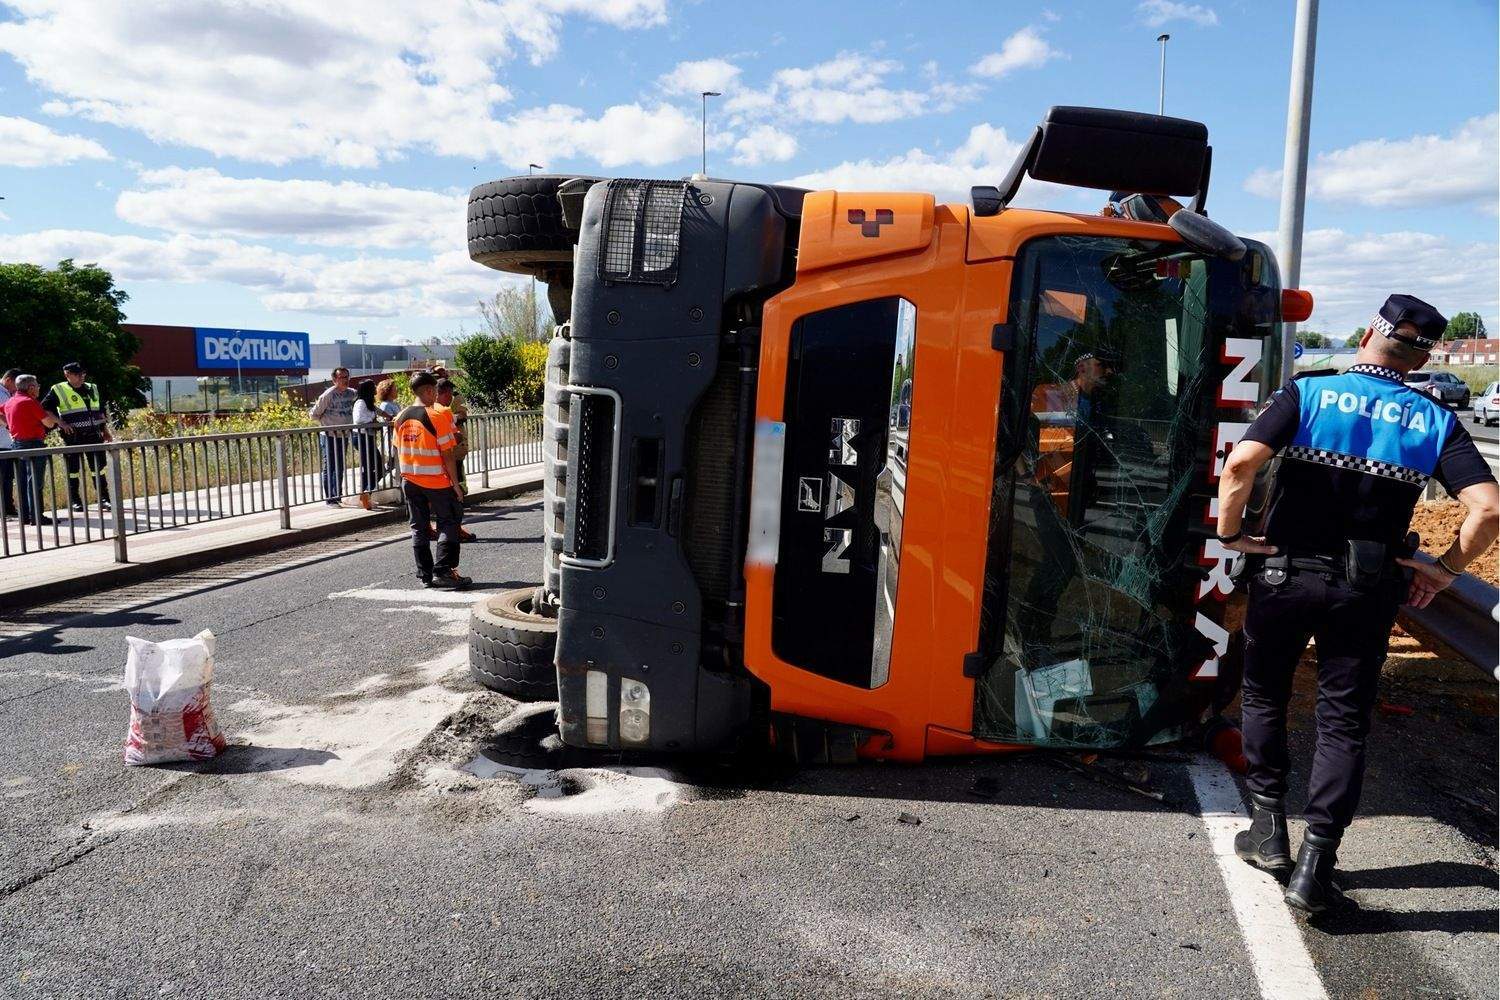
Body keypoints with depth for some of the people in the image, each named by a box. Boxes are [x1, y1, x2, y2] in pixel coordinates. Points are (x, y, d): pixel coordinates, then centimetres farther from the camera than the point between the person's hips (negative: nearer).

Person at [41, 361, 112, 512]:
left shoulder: (93, 389, 13)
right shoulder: (58, 390, -3)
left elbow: (101, 411, 19)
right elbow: (44, 409, -5)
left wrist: (105, 430, 15)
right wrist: (60, 422, -14)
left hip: (93, 434, 4)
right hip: (73, 436, -4)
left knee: (98, 467, 4)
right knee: (73, 469, 2)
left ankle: (104, 499, 9)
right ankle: (75, 501, 10)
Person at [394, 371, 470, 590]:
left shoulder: (401, 418, 4)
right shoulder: (438, 416, -14)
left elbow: (398, 452, 9)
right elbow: (447, 454, -14)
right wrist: (456, 484, -8)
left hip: (410, 482, 6)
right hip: (437, 482, -5)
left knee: (419, 528, 11)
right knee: (448, 524, 5)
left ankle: (425, 574, 14)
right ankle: (443, 572, -2)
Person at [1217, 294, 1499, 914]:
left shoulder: (1308, 394, -6)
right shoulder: (1436, 421, 1)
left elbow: (1241, 464, -21)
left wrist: (1230, 534, -8)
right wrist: (1445, 569, 3)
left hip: (1286, 574, -1)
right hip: (1369, 588, 1)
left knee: (1264, 698, 19)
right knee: (1344, 722, 9)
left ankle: (1269, 828, 24)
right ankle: (1315, 866, 7)